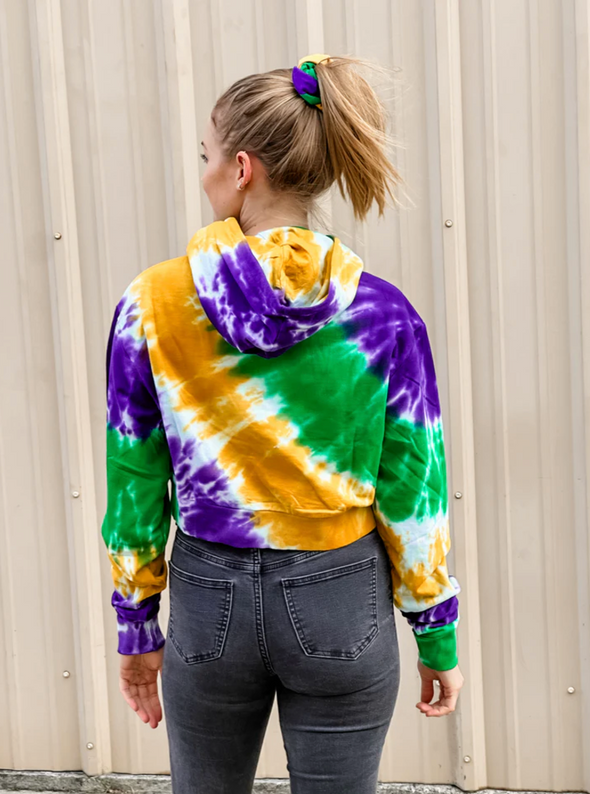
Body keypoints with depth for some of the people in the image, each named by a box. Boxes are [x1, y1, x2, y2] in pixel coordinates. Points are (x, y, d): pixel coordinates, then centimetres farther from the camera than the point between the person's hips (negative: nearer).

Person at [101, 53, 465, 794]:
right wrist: (438, 636, 6)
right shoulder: (383, 314, -12)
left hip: (208, 600, 1)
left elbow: (133, 482, -4)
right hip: (341, 601, 0)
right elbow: (413, 491, -7)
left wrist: (137, 624, 9)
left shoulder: (151, 303, -11)